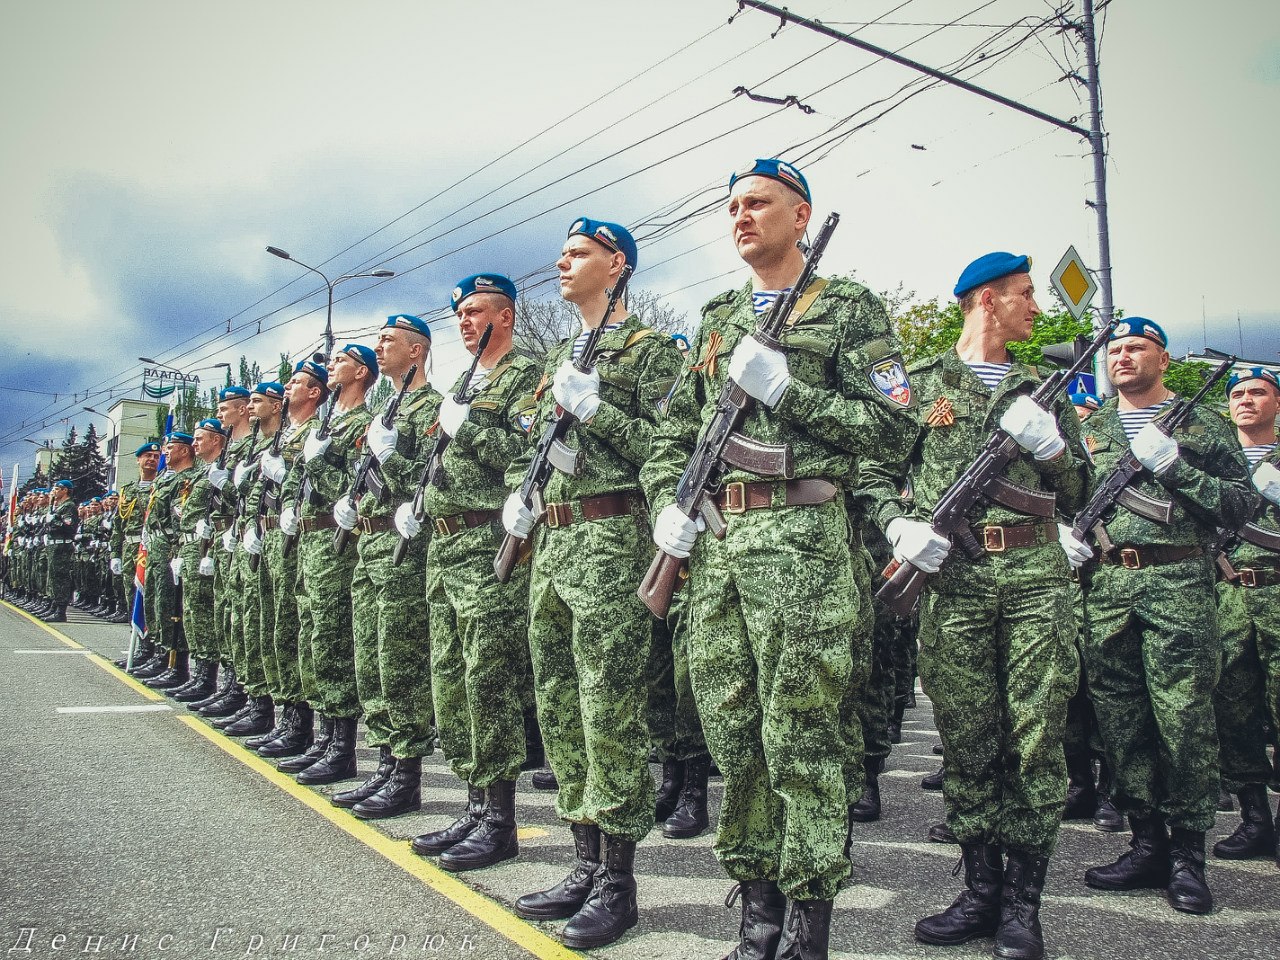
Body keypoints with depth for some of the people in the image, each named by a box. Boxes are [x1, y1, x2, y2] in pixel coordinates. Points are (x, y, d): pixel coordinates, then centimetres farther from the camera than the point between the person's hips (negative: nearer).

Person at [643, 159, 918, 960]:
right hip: (714, 540, 6)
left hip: (800, 534, -6)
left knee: (802, 733, -3)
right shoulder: (718, 320, 21)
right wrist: (667, 503, 6)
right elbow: (676, 432, 23)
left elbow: (896, 428, -6)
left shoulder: (849, 307, 3)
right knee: (731, 728, 8)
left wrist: (786, 389, -12)